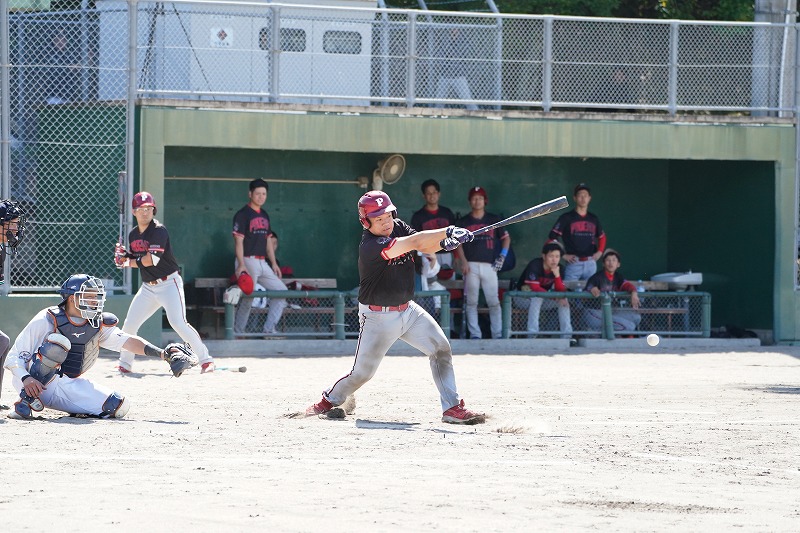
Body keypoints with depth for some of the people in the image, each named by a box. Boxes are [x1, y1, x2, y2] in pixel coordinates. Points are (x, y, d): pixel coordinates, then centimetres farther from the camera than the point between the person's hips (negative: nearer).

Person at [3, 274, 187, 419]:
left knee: (118, 406, -7)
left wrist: (162, 354, -25)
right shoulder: (46, 321, -15)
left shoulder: (98, 325, 2)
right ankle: (27, 400, -23)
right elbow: (13, 358, -15)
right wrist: (26, 379, -35)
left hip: (68, 386, 6)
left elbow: (127, 341, -10)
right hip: (33, 381, -6)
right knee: (56, 343, -32)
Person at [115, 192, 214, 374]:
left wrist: (130, 262, -10)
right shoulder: (133, 234, 8)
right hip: (148, 287, 7)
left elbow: (151, 260, -23)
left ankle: (205, 359, -14)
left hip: (169, 284, -7)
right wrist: (124, 256, -4)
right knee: (129, 324, 5)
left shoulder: (159, 231, -15)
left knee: (178, 322, -19)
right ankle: (125, 364, 21)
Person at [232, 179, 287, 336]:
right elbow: (238, 240, -14)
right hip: (248, 262, -8)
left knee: (281, 291, 2)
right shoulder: (243, 215, -7)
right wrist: (241, 265, -23)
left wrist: (274, 263, 15)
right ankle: (238, 333, -1)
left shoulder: (264, 215, 17)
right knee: (248, 298, -9)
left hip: (262, 263, 8)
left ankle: (269, 329, 1)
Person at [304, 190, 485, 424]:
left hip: (408, 310, 7)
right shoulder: (370, 246, -26)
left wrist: (443, 242, -31)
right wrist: (448, 231, -41)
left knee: (441, 348, -7)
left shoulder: (399, 227, 0)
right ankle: (329, 401, 25)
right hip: (378, 316, -7)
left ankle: (452, 408, -6)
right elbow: (414, 242, -36)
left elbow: (425, 247, -9)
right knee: (362, 372, -2)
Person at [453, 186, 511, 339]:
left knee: (494, 302, -5)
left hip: (489, 265, 0)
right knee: (471, 302, -3)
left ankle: (497, 334, -4)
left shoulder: (493, 220, 11)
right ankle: (474, 334, -1)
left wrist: (502, 256, 2)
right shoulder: (463, 222, 9)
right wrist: (463, 261, -8)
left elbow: (506, 238, 16)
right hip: (471, 265, 0)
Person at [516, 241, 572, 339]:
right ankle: (532, 334, -38)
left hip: (543, 298, 6)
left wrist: (557, 275, -29)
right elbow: (535, 288, -31)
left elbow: (561, 291, -12)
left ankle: (567, 335, -11)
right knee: (537, 297, -36)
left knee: (564, 301, -14)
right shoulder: (535, 265, -24)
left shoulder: (559, 268, -7)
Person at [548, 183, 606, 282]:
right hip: (573, 263, -4)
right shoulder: (566, 218, 0)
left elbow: (602, 237, 28)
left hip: (591, 264, 4)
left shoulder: (593, 219, 13)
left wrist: (600, 252, 12)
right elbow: (552, 238, -4)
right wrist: (563, 255, -8)